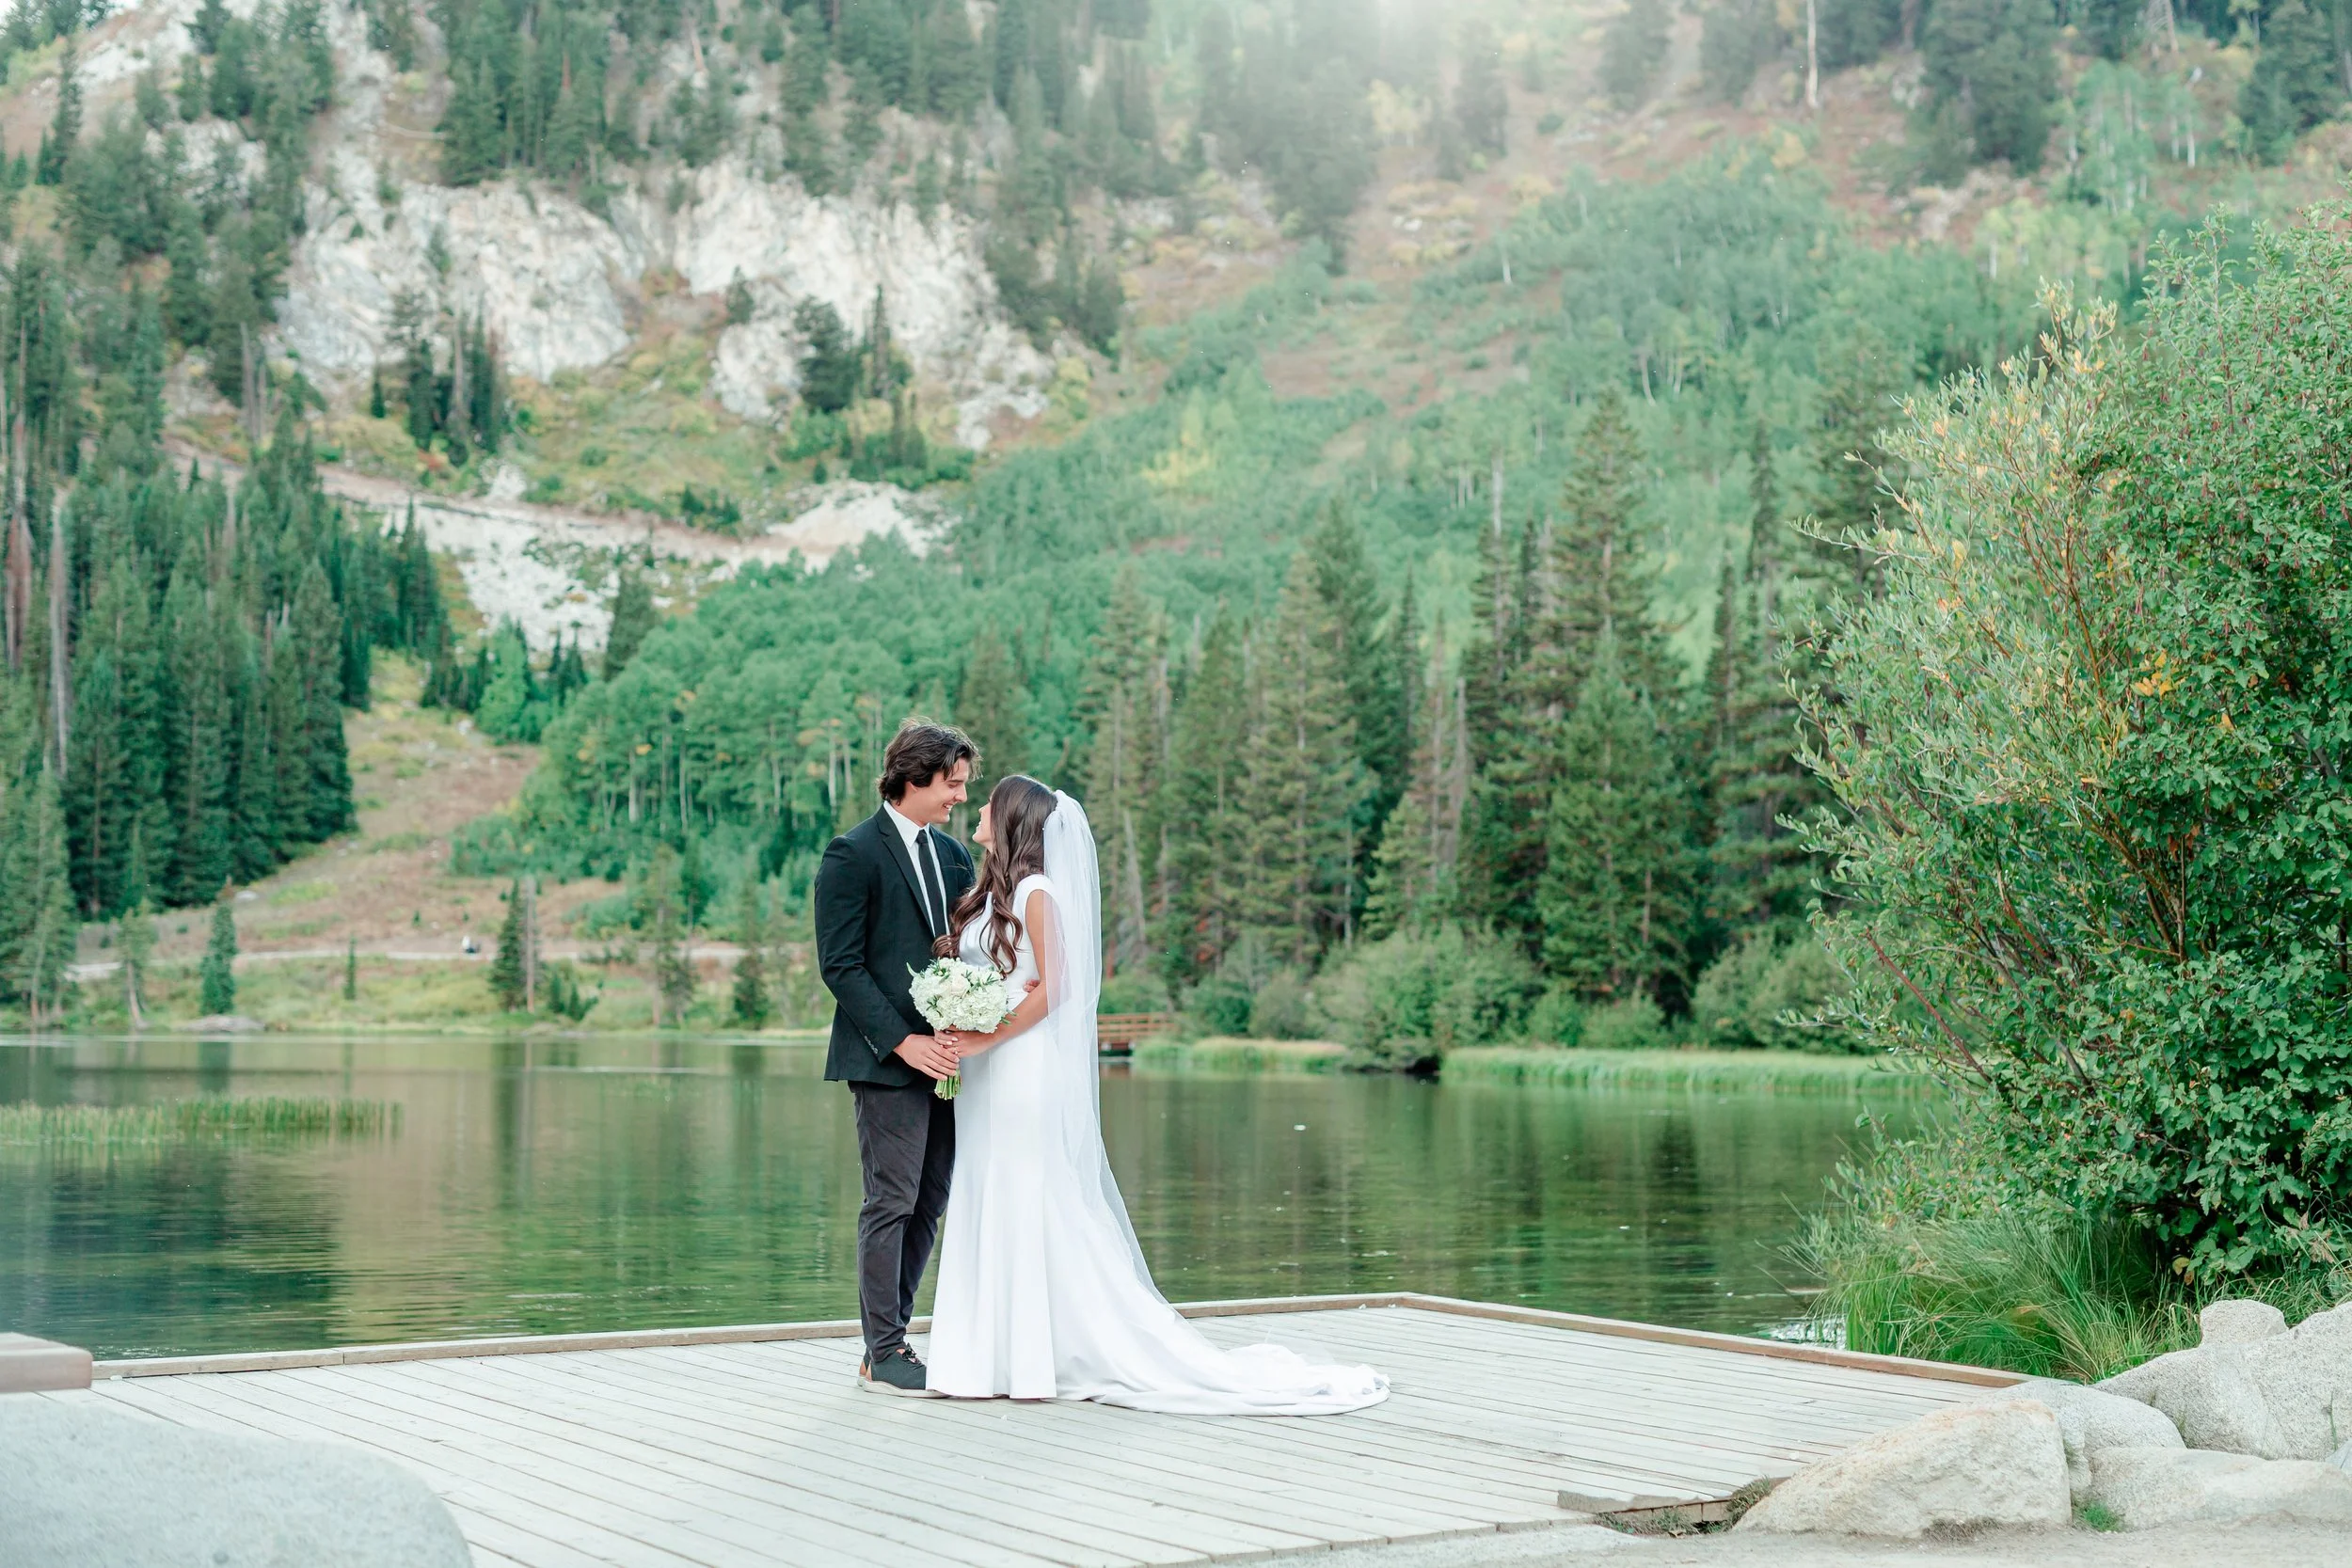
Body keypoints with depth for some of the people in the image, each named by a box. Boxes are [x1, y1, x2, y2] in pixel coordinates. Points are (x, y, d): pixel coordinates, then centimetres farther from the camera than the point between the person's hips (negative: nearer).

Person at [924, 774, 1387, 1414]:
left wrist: (984, 1041, -19)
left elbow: (1051, 988, -15)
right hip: (986, 1079, 9)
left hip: (1026, 1071, -9)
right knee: (991, 1209, 9)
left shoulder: (1034, 891, -10)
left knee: (1038, 1206, -5)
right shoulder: (989, 891, 15)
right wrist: (955, 1035, 3)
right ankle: (997, 1352, 13)